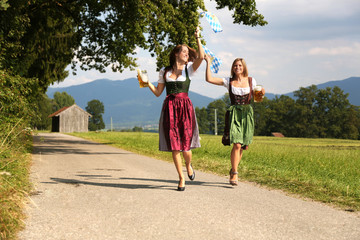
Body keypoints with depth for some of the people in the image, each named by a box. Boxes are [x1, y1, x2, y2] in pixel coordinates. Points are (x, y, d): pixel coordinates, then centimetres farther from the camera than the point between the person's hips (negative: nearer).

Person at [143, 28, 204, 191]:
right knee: (174, 146, -1)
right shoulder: (164, 72, 13)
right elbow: (158, 92, 14)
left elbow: (201, 57, -9)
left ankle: (188, 165, 29)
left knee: (185, 145, -5)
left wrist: (197, 38, -7)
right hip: (169, 108, 1)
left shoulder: (189, 68, 9)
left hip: (185, 107, -1)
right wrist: (147, 82, 2)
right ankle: (181, 178, 11)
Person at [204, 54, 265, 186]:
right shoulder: (229, 81, 4)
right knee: (237, 144, -16)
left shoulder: (251, 80, 9)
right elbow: (209, 79, -3)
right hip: (234, 113, -3)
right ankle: (234, 174, -9)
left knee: (244, 145, 5)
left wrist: (261, 93, -3)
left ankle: (233, 169, 27)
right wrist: (208, 63, -4)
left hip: (247, 114, 3)